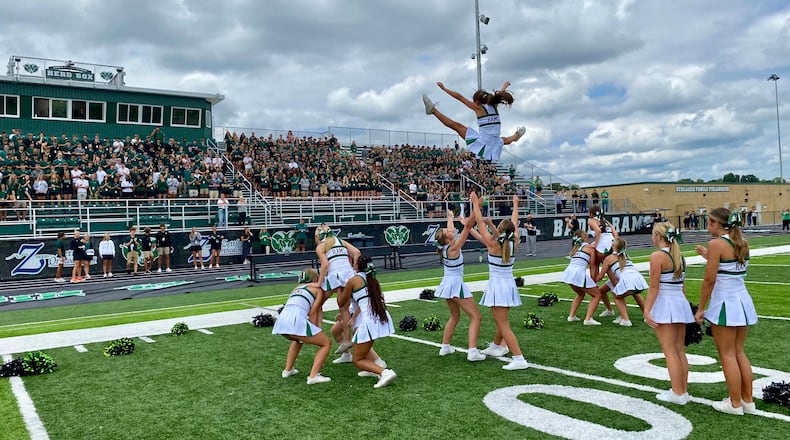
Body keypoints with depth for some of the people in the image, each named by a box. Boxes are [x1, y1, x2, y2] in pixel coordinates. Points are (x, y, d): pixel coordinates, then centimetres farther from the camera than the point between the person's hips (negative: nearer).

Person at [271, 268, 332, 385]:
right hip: (296, 320, -7)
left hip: (281, 320, 7)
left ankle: (287, 370, 33)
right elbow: (312, 313, 6)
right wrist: (314, 333, 10)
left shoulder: (296, 288, 35)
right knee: (326, 343, 10)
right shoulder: (318, 289, 17)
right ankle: (313, 376, -4)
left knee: (298, 340, 38)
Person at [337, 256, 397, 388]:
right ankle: (376, 363, 20)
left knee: (357, 360, 7)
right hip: (384, 318, 7)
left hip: (370, 322, -7)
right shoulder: (372, 279, 19)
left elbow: (341, 304, 12)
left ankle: (385, 372, -15)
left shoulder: (353, 280, 1)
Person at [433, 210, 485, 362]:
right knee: (475, 316, -5)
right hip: (456, 284, -9)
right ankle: (472, 352, -15)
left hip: (447, 284, 9)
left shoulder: (444, 246, 0)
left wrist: (450, 216, 36)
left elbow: (451, 230, 21)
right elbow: (467, 227, -24)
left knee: (454, 317, 25)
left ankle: (445, 347, 27)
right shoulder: (453, 248, -20)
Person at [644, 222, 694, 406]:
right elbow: (682, 285, 14)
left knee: (670, 351, -1)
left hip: (664, 304, -8)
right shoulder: (679, 256, 10)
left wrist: (647, 310, -15)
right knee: (680, 350, 14)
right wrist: (683, 306, 21)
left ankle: (678, 393, 4)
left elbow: (654, 287, -17)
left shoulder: (657, 256, -14)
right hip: (681, 302, 8)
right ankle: (683, 390, 21)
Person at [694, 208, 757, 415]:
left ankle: (735, 404, 10)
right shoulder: (742, 244, 8)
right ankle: (748, 401, 24)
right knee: (739, 352, 17)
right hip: (743, 301, 8)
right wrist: (709, 257, 18)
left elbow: (709, 280, -16)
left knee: (728, 354, 3)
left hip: (725, 303, -8)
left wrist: (701, 308, -9)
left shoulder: (717, 244, -15)